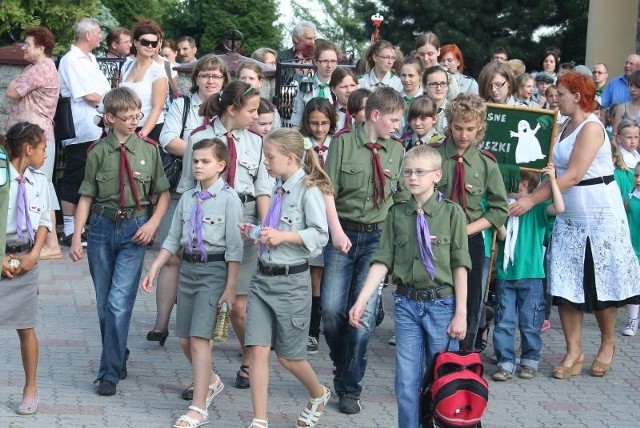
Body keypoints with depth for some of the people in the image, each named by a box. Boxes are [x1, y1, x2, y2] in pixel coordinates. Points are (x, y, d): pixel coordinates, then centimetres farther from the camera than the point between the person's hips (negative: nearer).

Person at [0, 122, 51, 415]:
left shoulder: (39, 181, 3)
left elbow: (44, 221, 9)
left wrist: (34, 254, -3)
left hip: (26, 261, 4)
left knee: (26, 327, 10)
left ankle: (30, 390, 21)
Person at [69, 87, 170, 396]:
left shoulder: (149, 150, 0)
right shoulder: (98, 152, 0)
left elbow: (163, 193, 8)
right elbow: (86, 197, 2)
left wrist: (153, 223, -6)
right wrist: (76, 238, -3)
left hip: (134, 229, -2)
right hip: (102, 226, 2)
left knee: (120, 301, -10)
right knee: (104, 303, 11)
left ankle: (110, 373, -5)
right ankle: (118, 358, 30)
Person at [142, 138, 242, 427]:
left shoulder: (228, 199, -9)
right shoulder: (187, 198, 8)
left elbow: (234, 246, -10)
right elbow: (173, 240, 14)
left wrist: (230, 288, -13)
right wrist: (154, 269, 7)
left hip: (214, 269, -7)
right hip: (188, 267, 7)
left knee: (199, 338, -13)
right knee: (185, 338, 12)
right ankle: (210, 382, 39)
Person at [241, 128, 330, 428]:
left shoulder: (308, 189, -12)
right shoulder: (278, 189, 9)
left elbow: (320, 235, -17)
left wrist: (284, 236, -24)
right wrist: (255, 231, 4)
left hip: (291, 281, -6)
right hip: (264, 277, 6)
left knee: (288, 355, 8)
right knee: (258, 350, -1)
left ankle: (318, 395, 37)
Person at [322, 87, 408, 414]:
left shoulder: (397, 151, 6)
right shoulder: (343, 143, -1)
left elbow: (402, 199, 10)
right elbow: (329, 190, -4)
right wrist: (336, 230, -14)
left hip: (378, 237, 1)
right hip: (343, 233, -1)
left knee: (364, 313, -4)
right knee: (331, 309, -5)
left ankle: (349, 388, 7)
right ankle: (343, 369, 23)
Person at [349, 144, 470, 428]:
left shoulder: (452, 213, -5)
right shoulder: (396, 214, 2)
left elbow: (459, 265, -5)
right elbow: (382, 261, 2)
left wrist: (460, 313, -7)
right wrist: (361, 301, -7)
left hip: (442, 303, -2)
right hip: (406, 304, 2)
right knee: (407, 381, 4)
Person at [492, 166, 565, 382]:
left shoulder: (538, 207, -2)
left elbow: (559, 208, -20)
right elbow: (502, 235, -5)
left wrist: (552, 179, -23)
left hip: (531, 275, -3)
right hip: (505, 274, 3)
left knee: (530, 323, 5)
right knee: (504, 322, 2)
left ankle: (530, 360, 18)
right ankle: (505, 362, 6)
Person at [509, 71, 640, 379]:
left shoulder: (591, 128, -15)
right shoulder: (566, 126, 10)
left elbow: (573, 175, -22)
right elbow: (559, 170, 8)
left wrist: (533, 199, -23)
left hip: (600, 215, -7)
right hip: (569, 216, 7)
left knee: (601, 284, 4)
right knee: (565, 284, 1)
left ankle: (607, 344, 24)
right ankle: (573, 353, 5)